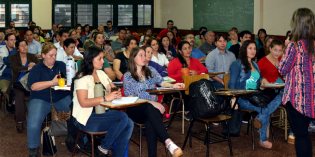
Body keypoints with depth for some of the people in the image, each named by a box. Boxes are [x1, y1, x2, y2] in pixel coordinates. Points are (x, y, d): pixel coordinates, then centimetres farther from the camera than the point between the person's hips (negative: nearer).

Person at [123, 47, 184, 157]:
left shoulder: (150, 71, 18)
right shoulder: (127, 76, 5)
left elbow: (162, 83, 10)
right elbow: (130, 98, -6)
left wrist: (173, 85, -14)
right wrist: (151, 102, -18)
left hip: (153, 107, 3)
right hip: (135, 110, -3)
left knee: (150, 121, -34)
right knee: (150, 108, -37)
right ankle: (168, 142, -50)